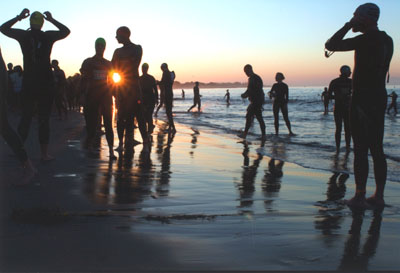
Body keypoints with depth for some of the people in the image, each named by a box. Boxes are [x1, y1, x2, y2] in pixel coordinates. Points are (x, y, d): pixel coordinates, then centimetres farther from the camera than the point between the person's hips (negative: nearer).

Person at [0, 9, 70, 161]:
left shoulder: (23, 36, -1)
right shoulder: (48, 36, -2)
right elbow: (66, 31, 16)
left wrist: (18, 17, 17)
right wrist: (52, 20, 19)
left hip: (28, 84, 1)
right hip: (46, 84, -1)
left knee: (25, 118, 10)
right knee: (44, 119, 2)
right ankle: (44, 153, 2)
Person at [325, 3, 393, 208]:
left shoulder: (365, 40, -15)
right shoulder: (387, 40, 11)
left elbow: (330, 45, -14)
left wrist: (348, 26, -2)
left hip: (362, 99, -8)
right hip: (380, 97, 8)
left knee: (360, 150, -5)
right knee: (377, 149, 11)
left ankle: (360, 196, -3)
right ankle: (379, 195, 16)